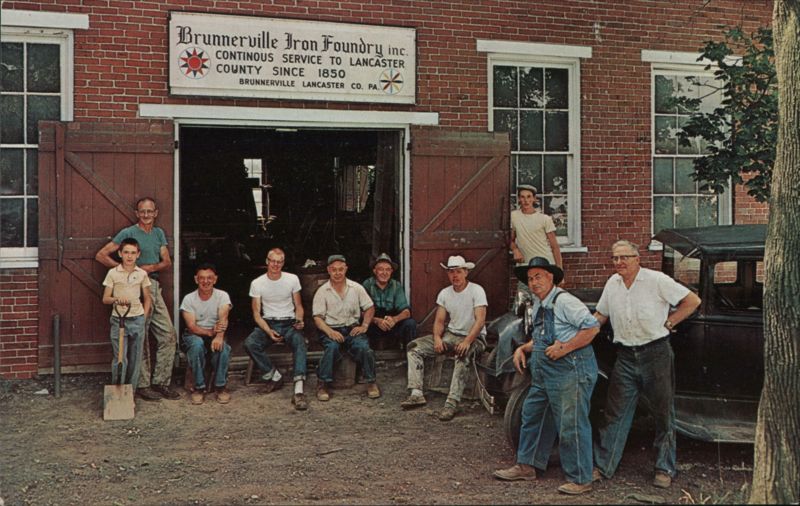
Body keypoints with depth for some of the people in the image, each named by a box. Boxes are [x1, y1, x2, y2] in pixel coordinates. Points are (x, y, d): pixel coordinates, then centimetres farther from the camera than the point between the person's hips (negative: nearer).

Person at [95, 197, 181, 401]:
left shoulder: (159, 233, 16)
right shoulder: (128, 233, -3)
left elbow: (167, 261, 10)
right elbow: (101, 255, -5)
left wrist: (151, 267, -9)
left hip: (154, 287, 7)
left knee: (168, 335, 4)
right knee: (140, 340, -1)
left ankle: (161, 382, 13)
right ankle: (142, 385, 8)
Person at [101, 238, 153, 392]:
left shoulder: (142, 274, 4)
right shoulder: (113, 273, -1)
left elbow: (147, 298, 13)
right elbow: (105, 298, -1)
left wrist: (144, 317, 4)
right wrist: (116, 299, -21)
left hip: (137, 320, 2)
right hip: (118, 320, -2)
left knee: (135, 359, 6)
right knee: (120, 359, -6)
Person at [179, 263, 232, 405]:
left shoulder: (222, 296, -6)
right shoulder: (189, 299, -6)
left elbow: (223, 318, -24)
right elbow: (191, 326, -16)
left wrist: (219, 336, -46)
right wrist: (210, 332, -36)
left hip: (215, 334, 0)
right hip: (195, 335, 0)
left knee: (222, 346, -34)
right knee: (197, 344, -35)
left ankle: (221, 386, -17)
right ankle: (199, 387, -20)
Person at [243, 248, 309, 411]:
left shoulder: (292, 279, 4)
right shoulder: (257, 283, 2)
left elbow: (298, 306, 11)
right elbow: (256, 314, 1)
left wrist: (299, 320, -12)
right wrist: (269, 332, -16)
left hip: (289, 323, -1)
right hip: (267, 323, 1)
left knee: (299, 341, -35)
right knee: (249, 343, -30)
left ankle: (298, 391, -45)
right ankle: (275, 377, -13)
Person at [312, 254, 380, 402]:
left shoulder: (356, 288, 9)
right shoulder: (322, 291, 3)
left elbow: (369, 308, 14)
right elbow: (318, 317, -2)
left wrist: (364, 326, -4)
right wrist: (329, 331, -20)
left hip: (352, 328, 1)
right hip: (331, 330, -1)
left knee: (363, 347, -29)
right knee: (332, 347, -34)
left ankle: (371, 382, -9)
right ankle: (322, 383, -20)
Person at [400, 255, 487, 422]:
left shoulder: (476, 290, -9)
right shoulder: (444, 293, 8)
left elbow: (480, 320, -19)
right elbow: (439, 321, 6)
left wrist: (467, 341, -32)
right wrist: (437, 337, -15)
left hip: (474, 337, -6)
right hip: (451, 334, 6)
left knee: (463, 355, -40)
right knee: (414, 347, -9)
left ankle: (452, 403, -41)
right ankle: (416, 394, -19)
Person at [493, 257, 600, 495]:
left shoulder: (564, 301, -13)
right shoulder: (538, 305, 15)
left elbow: (592, 327, -19)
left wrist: (565, 348, -22)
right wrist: (523, 348, 10)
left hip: (570, 371, -10)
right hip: (544, 374, 10)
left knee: (571, 426, -5)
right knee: (530, 416, 15)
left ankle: (581, 480, 5)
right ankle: (525, 467, 28)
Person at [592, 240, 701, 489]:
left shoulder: (657, 280, -8)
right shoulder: (612, 283, 8)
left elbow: (692, 301, -4)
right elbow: (600, 315, 19)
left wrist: (668, 323, -7)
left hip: (655, 354, -4)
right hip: (625, 356, 4)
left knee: (663, 414, 6)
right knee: (615, 413, 5)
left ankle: (665, 469, 17)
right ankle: (601, 466, 11)